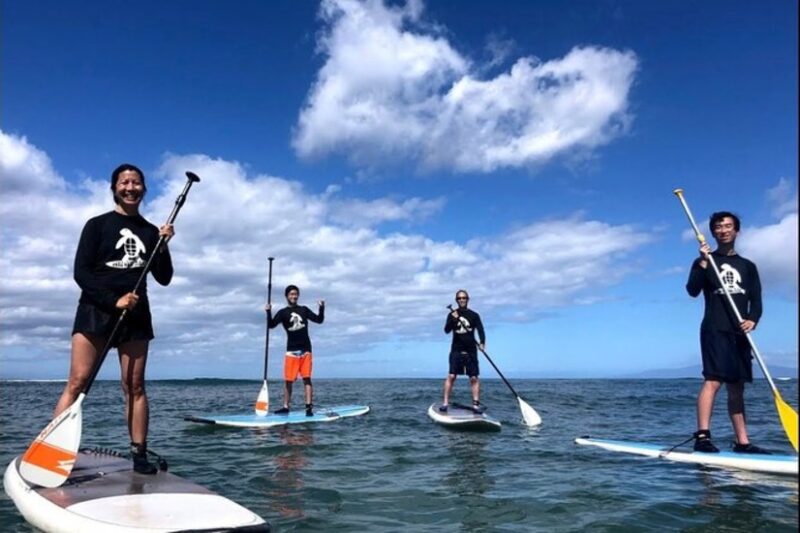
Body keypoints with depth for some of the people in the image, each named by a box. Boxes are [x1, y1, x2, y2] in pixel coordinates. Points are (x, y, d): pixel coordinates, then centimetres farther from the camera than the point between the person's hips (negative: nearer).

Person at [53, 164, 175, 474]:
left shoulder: (150, 232, 14)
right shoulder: (97, 225, 5)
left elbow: (164, 279, 11)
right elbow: (81, 273, -4)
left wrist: (163, 246, -4)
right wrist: (114, 300, -16)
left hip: (136, 315, 3)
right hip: (95, 312, -3)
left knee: (135, 386, 1)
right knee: (77, 382, -10)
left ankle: (139, 455, 3)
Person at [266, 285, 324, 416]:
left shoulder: (304, 310, 11)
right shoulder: (283, 312, 3)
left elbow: (319, 320, 8)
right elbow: (271, 325, -10)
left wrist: (322, 308, -9)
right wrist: (268, 312, -27)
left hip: (305, 349, 1)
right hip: (291, 350, -1)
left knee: (307, 378, -3)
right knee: (288, 380, 3)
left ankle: (309, 407, -6)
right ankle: (286, 407, 13)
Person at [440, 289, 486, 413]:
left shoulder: (474, 315, 6)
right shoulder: (452, 314, 5)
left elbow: (480, 330, -1)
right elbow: (446, 330, -6)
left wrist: (482, 343, -19)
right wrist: (453, 319, -23)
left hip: (471, 350, 1)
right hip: (456, 350, -1)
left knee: (474, 378, -1)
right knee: (451, 376, -8)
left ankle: (476, 404, 3)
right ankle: (445, 402, -3)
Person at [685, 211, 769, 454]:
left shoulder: (748, 266, 18)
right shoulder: (704, 261, 7)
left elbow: (756, 300, 10)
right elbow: (693, 291, -9)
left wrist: (753, 319, -9)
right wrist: (703, 263, -19)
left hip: (739, 333, 5)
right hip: (715, 330, -5)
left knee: (737, 387, 7)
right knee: (713, 380, -17)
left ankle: (742, 442, 12)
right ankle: (702, 436, -20)